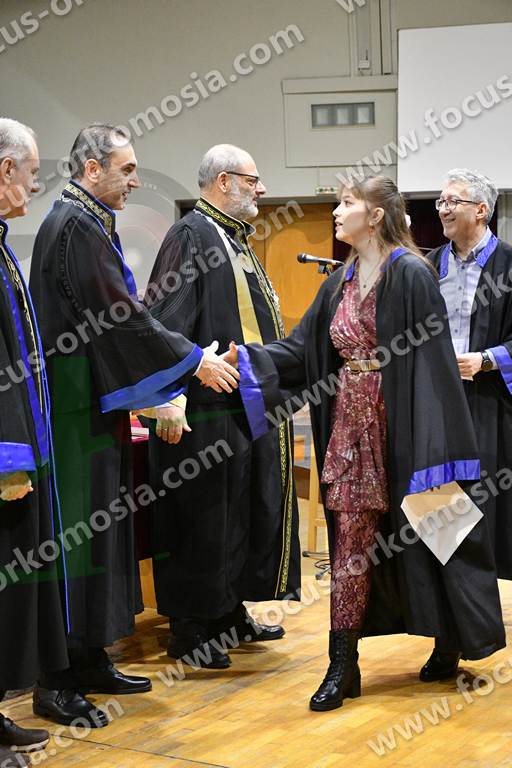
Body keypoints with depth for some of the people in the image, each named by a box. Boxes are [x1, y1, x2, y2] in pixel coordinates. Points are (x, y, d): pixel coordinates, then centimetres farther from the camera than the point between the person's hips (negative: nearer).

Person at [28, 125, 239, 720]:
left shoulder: (89, 224, 17)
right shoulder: (76, 226, -14)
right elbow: (119, 317, -19)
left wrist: (151, 396, 19)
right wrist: (194, 362, -13)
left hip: (96, 403, 10)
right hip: (78, 408, -10)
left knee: (95, 530, 13)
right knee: (76, 533, -6)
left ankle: (87, 660, 21)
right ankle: (57, 678, 1)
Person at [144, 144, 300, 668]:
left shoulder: (236, 240, 16)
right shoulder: (190, 236, -13)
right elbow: (166, 322, -21)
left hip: (251, 404, 10)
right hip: (208, 408, -10)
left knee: (247, 511, 15)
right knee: (203, 517, -3)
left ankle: (231, 612, 27)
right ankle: (188, 629, 7)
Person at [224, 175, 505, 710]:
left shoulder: (411, 276, -11)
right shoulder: (340, 284, 11)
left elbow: (431, 363, -15)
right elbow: (301, 352, 11)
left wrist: (430, 450, -19)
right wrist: (245, 357, -4)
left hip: (400, 432, -6)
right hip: (352, 429, 6)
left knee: (422, 536, 6)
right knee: (351, 543, 4)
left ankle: (449, 644, 27)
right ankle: (342, 666, 8)